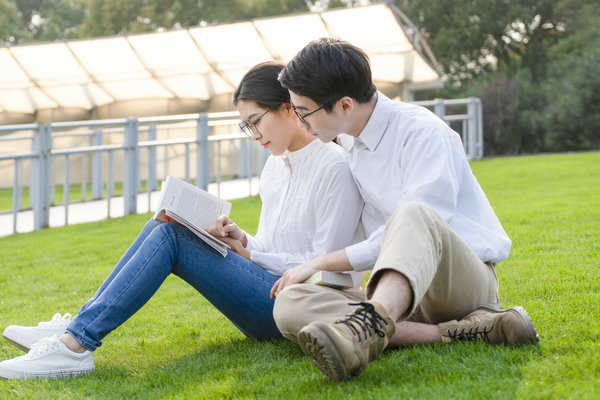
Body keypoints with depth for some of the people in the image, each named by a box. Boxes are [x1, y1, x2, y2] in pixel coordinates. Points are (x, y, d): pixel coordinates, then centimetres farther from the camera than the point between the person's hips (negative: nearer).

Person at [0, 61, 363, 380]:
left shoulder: (334, 167, -11)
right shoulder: (275, 164, 16)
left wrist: (250, 255, -8)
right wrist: (242, 240, 0)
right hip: (267, 295, 8)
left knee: (169, 237, -20)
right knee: (162, 227, -7)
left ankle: (76, 344, -24)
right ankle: (75, 329, -11)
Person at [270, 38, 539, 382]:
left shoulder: (422, 132, -12)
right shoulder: (349, 142, 14)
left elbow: (408, 233, -18)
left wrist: (319, 263, -14)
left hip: (465, 279, -6)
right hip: (395, 294, 7)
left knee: (412, 216, -39)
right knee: (289, 306, -22)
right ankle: (450, 332, -31)